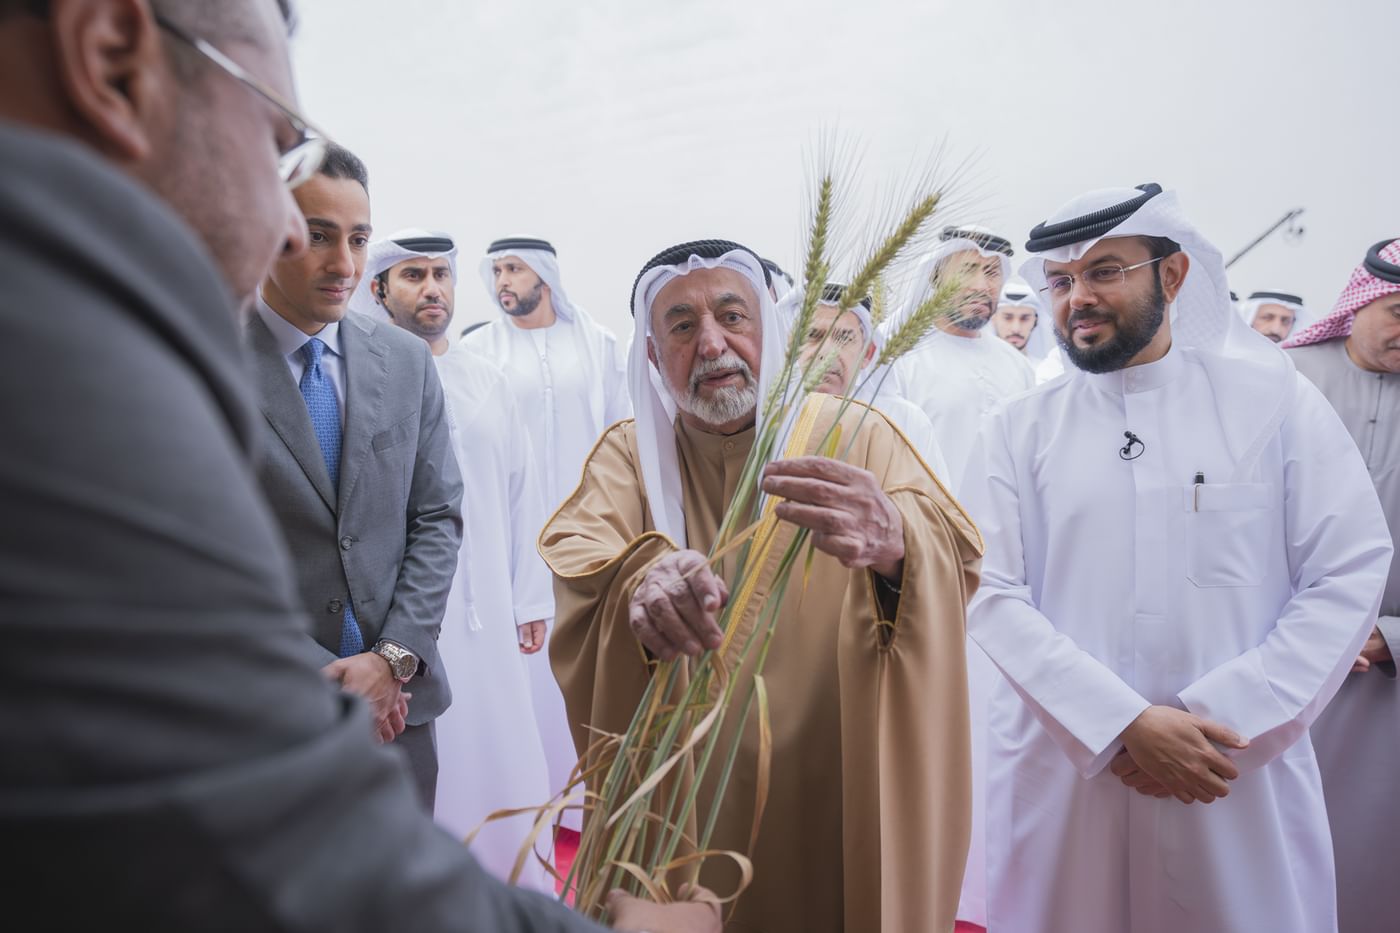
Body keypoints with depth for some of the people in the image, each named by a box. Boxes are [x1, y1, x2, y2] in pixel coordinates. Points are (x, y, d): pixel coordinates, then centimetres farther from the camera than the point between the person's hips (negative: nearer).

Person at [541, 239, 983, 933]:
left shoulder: (855, 438, -7)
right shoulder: (627, 453, -2)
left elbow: (955, 561, -22)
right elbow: (576, 562, -20)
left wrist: (893, 543, -45)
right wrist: (642, 584, -43)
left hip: (834, 802, -1)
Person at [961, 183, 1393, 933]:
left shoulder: (1274, 398, 2)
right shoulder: (1017, 429, 1)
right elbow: (991, 593, -6)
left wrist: (1220, 719, -12)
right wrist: (1123, 724, -16)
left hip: (1242, 775, 0)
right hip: (1063, 773, 0)